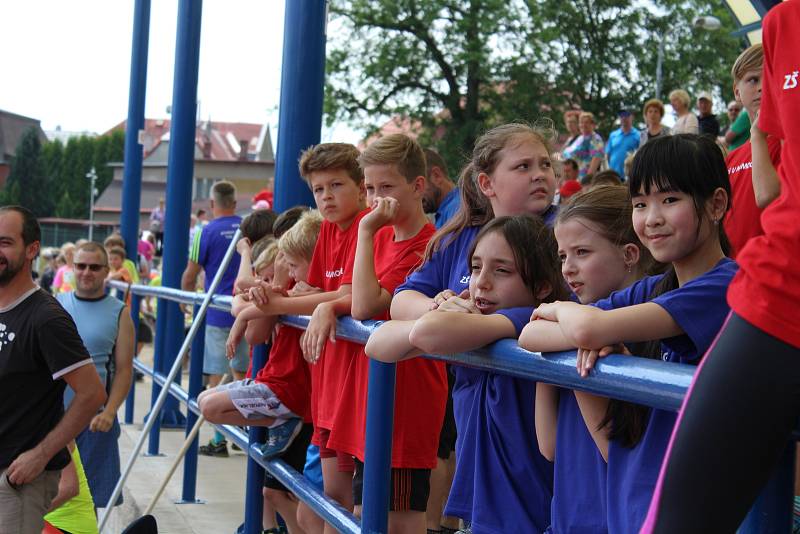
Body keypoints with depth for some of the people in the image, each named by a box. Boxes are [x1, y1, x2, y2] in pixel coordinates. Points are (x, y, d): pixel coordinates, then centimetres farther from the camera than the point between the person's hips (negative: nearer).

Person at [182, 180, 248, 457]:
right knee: (241, 373, 15)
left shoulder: (207, 232, -8)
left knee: (217, 376, 0)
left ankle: (219, 440, 1)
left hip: (218, 314, -4)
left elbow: (189, 277, -4)